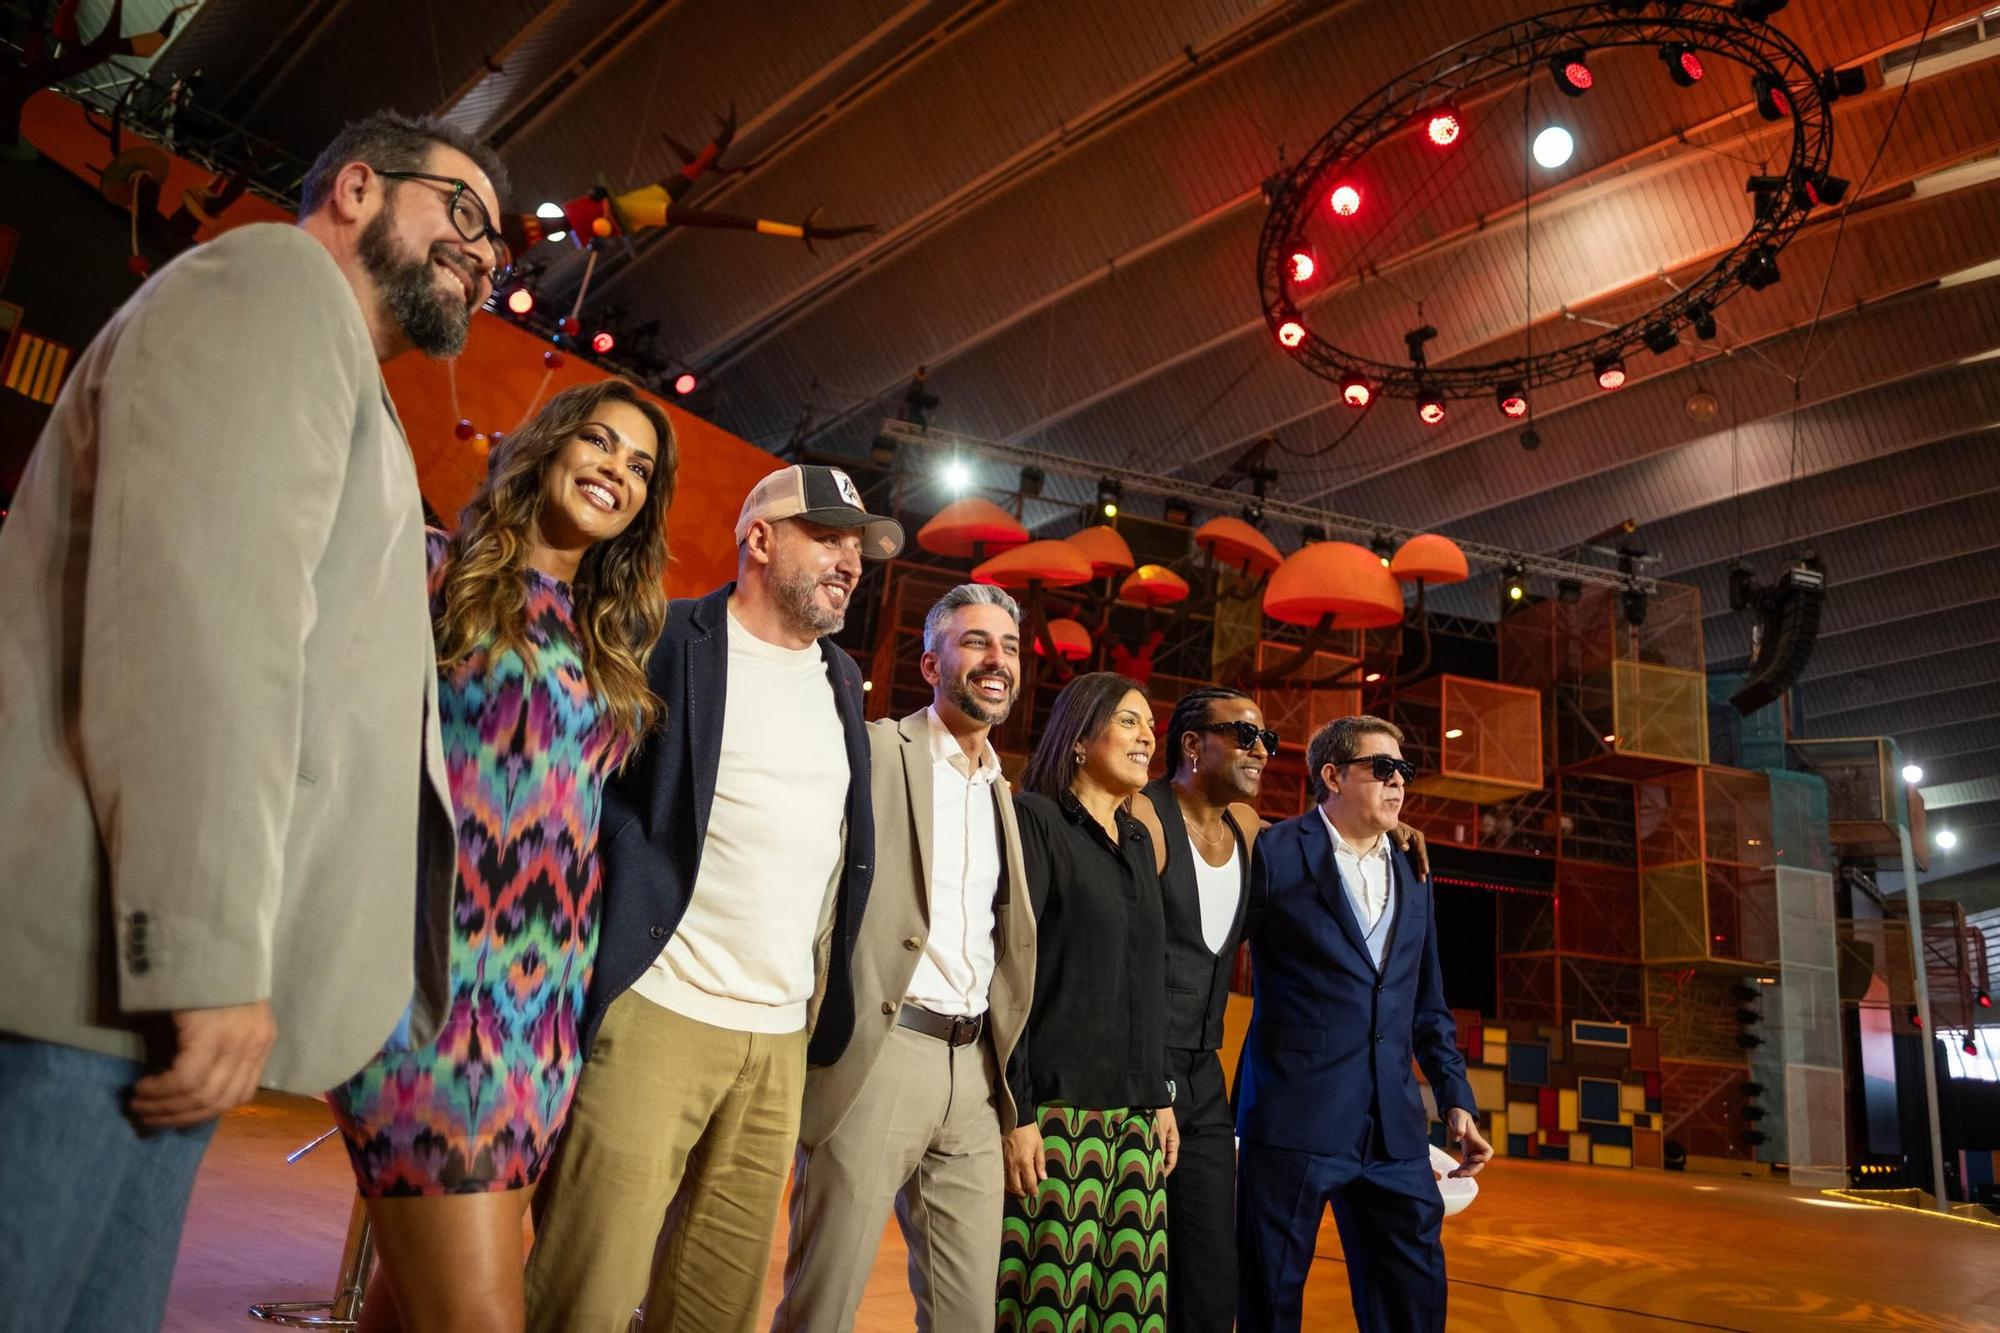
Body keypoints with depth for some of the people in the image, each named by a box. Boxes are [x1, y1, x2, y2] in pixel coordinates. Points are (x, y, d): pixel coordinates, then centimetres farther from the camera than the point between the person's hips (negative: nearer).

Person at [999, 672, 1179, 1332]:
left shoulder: (1139, 841, 17)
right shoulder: (1035, 818, -4)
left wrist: (1160, 1098, 16)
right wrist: (1016, 1112, -15)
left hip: (1133, 1114, 7)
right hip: (1055, 1106, -6)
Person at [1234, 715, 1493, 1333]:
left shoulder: (1412, 877, 16)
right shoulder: (1273, 854, -4)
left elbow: (1428, 1009, 20)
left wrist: (1456, 1098, 13)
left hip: (1394, 1127, 6)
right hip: (1294, 1115, -5)